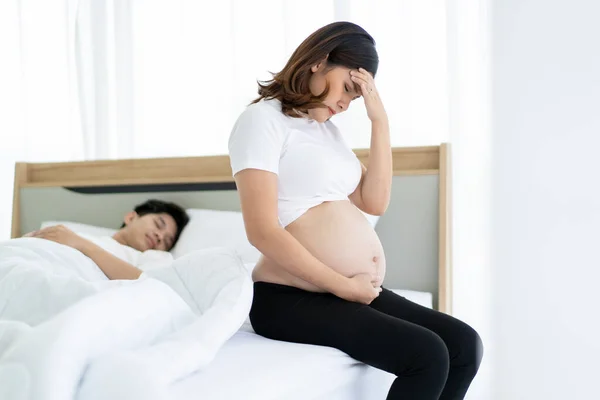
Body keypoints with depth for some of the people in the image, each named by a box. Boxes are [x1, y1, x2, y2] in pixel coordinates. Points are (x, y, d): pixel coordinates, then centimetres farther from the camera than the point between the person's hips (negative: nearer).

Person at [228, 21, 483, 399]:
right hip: (292, 298, -8)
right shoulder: (263, 119, -7)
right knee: (427, 356, -21)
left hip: (355, 291, 8)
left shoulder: (328, 127, 17)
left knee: (465, 345, -5)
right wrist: (343, 287, -14)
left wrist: (379, 120, 2)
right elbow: (263, 232, -17)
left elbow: (375, 202, 8)